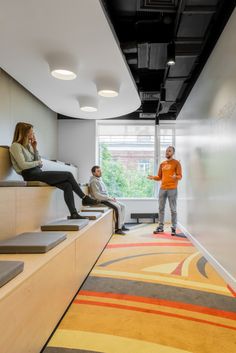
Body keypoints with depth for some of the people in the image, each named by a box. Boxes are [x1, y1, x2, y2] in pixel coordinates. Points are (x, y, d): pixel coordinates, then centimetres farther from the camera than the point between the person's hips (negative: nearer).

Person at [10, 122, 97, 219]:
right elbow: (23, 165, -16)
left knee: (67, 185, -14)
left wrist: (34, 148, 8)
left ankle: (74, 214, -18)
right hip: (31, 175, -8)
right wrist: (37, 162, 0)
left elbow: (40, 165, 13)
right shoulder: (16, 146, -3)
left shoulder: (28, 146, 21)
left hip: (38, 173, 8)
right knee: (68, 175, -13)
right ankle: (85, 198, 1)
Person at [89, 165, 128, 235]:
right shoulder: (94, 181, -14)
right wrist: (110, 198, -19)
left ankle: (121, 225, 3)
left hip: (106, 198, 10)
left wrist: (111, 198, 6)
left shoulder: (100, 179, 16)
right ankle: (118, 229, -19)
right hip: (101, 200, -10)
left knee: (122, 206, -1)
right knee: (117, 207, -25)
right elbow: (97, 195, -23)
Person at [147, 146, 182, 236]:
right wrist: (153, 177, -1)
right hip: (162, 189, 6)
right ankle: (160, 227, 18)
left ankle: (173, 228, 7)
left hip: (172, 189, -5)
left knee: (173, 209, 0)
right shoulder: (162, 164, 16)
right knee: (161, 208, 9)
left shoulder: (176, 163, 0)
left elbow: (180, 176, -6)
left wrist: (175, 177, -27)